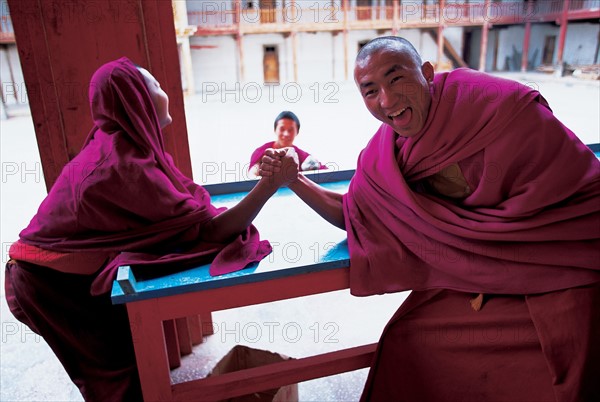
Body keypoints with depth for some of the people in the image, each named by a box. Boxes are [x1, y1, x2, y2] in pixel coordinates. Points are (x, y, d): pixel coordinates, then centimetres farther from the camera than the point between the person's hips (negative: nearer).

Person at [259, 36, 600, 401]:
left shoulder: (502, 104, -18)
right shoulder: (384, 154, -5)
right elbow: (353, 216, 6)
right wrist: (292, 180, -7)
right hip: (472, 274, 4)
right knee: (406, 338, -7)